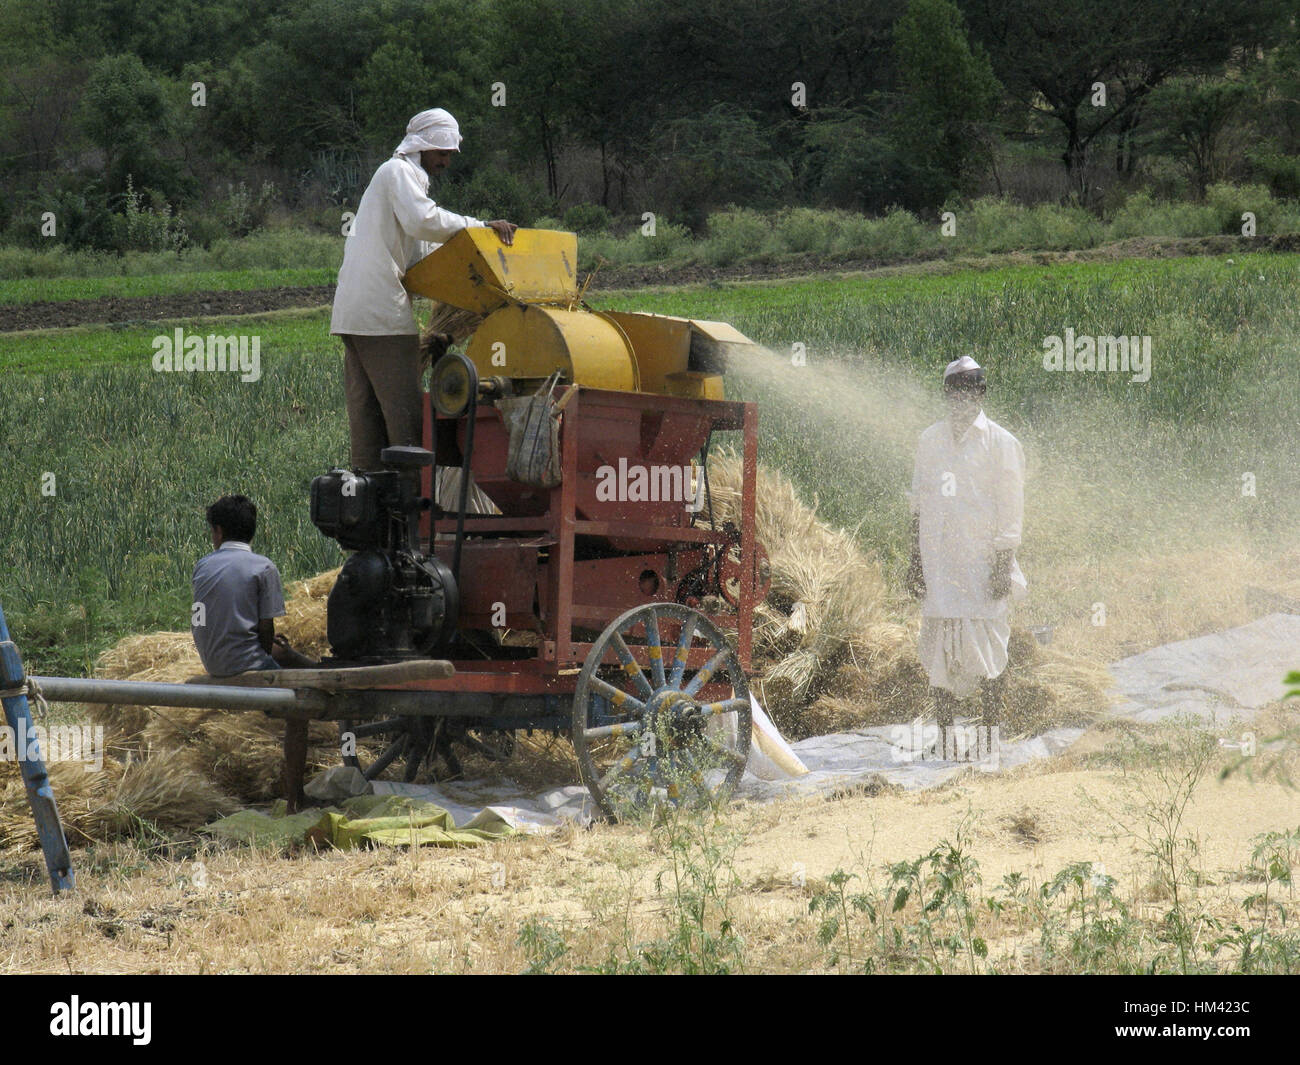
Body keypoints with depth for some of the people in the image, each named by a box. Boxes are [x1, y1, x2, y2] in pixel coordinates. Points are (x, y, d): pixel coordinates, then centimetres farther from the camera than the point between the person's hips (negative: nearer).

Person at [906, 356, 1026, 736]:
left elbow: (1010, 514, -2)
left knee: (987, 650, -4)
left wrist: (1002, 566, -8)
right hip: (938, 566, 4)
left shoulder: (1001, 444, -1)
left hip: (983, 562, -4)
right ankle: (944, 733, 9)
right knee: (939, 649, 3)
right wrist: (915, 561, 11)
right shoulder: (929, 441, 12)